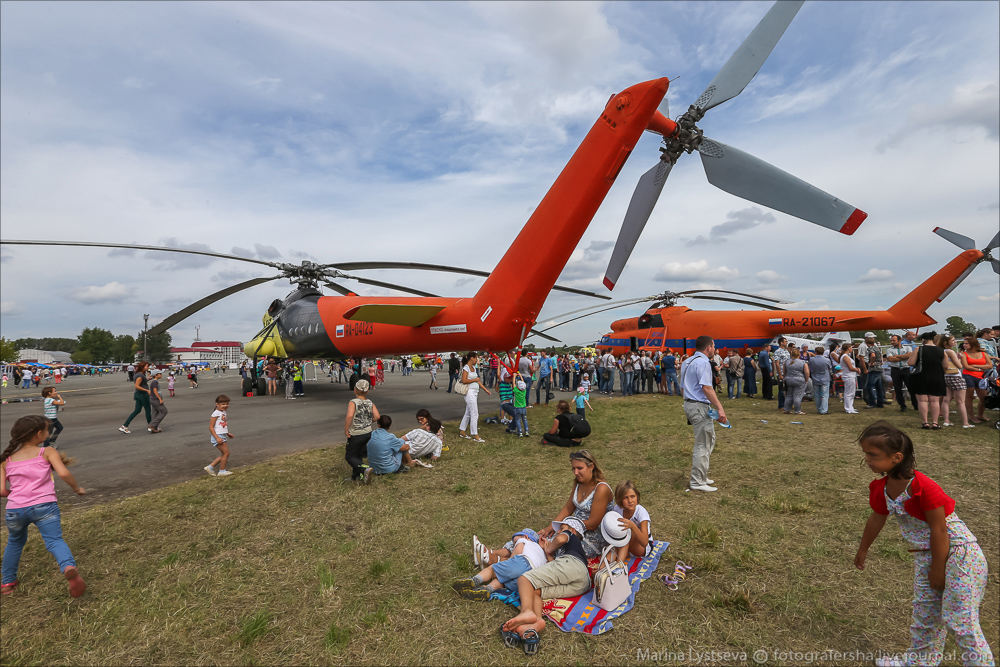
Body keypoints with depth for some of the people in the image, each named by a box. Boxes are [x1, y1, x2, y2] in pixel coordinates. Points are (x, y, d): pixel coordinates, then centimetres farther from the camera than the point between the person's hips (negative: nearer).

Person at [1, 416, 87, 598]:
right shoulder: (47, 452, 1)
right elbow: (63, 473, -13)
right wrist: (77, 488, 4)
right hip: (44, 506, -4)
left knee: (15, 542, 29)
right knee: (55, 540, -8)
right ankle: (69, 567, -34)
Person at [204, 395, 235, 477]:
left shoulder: (224, 413, 13)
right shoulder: (216, 413, -15)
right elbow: (211, 427, -17)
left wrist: (228, 433, 21)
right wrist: (217, 438, -23)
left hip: (222, 436, 9)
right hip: (217, 436, -9)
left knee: (224, 454, 12)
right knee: (226, 452, -5)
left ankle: (210, 467, 21)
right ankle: (222, 471, 7)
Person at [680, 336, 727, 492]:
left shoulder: (687, 362, 16)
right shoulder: (703, 362, -14)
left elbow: (682, 386, 21)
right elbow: (706, 387, -23)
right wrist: (720, 408, -24)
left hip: (689, 403, 10)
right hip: (700, 406, -10)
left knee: (709, 440, 19)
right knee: (703, 445, -2)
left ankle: (701, 476, 24)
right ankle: (697, 482, 4)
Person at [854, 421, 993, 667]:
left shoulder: (923, 486, -31)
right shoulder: (881, 488, -7)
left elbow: (939, 531, -23)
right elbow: (876, 519, 9)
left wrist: (937, 571, -13)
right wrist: (863, 550, 22)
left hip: (957, 551, -8)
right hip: (925, 554, 8)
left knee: (959, 619, -1)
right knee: (924, 613, 19)